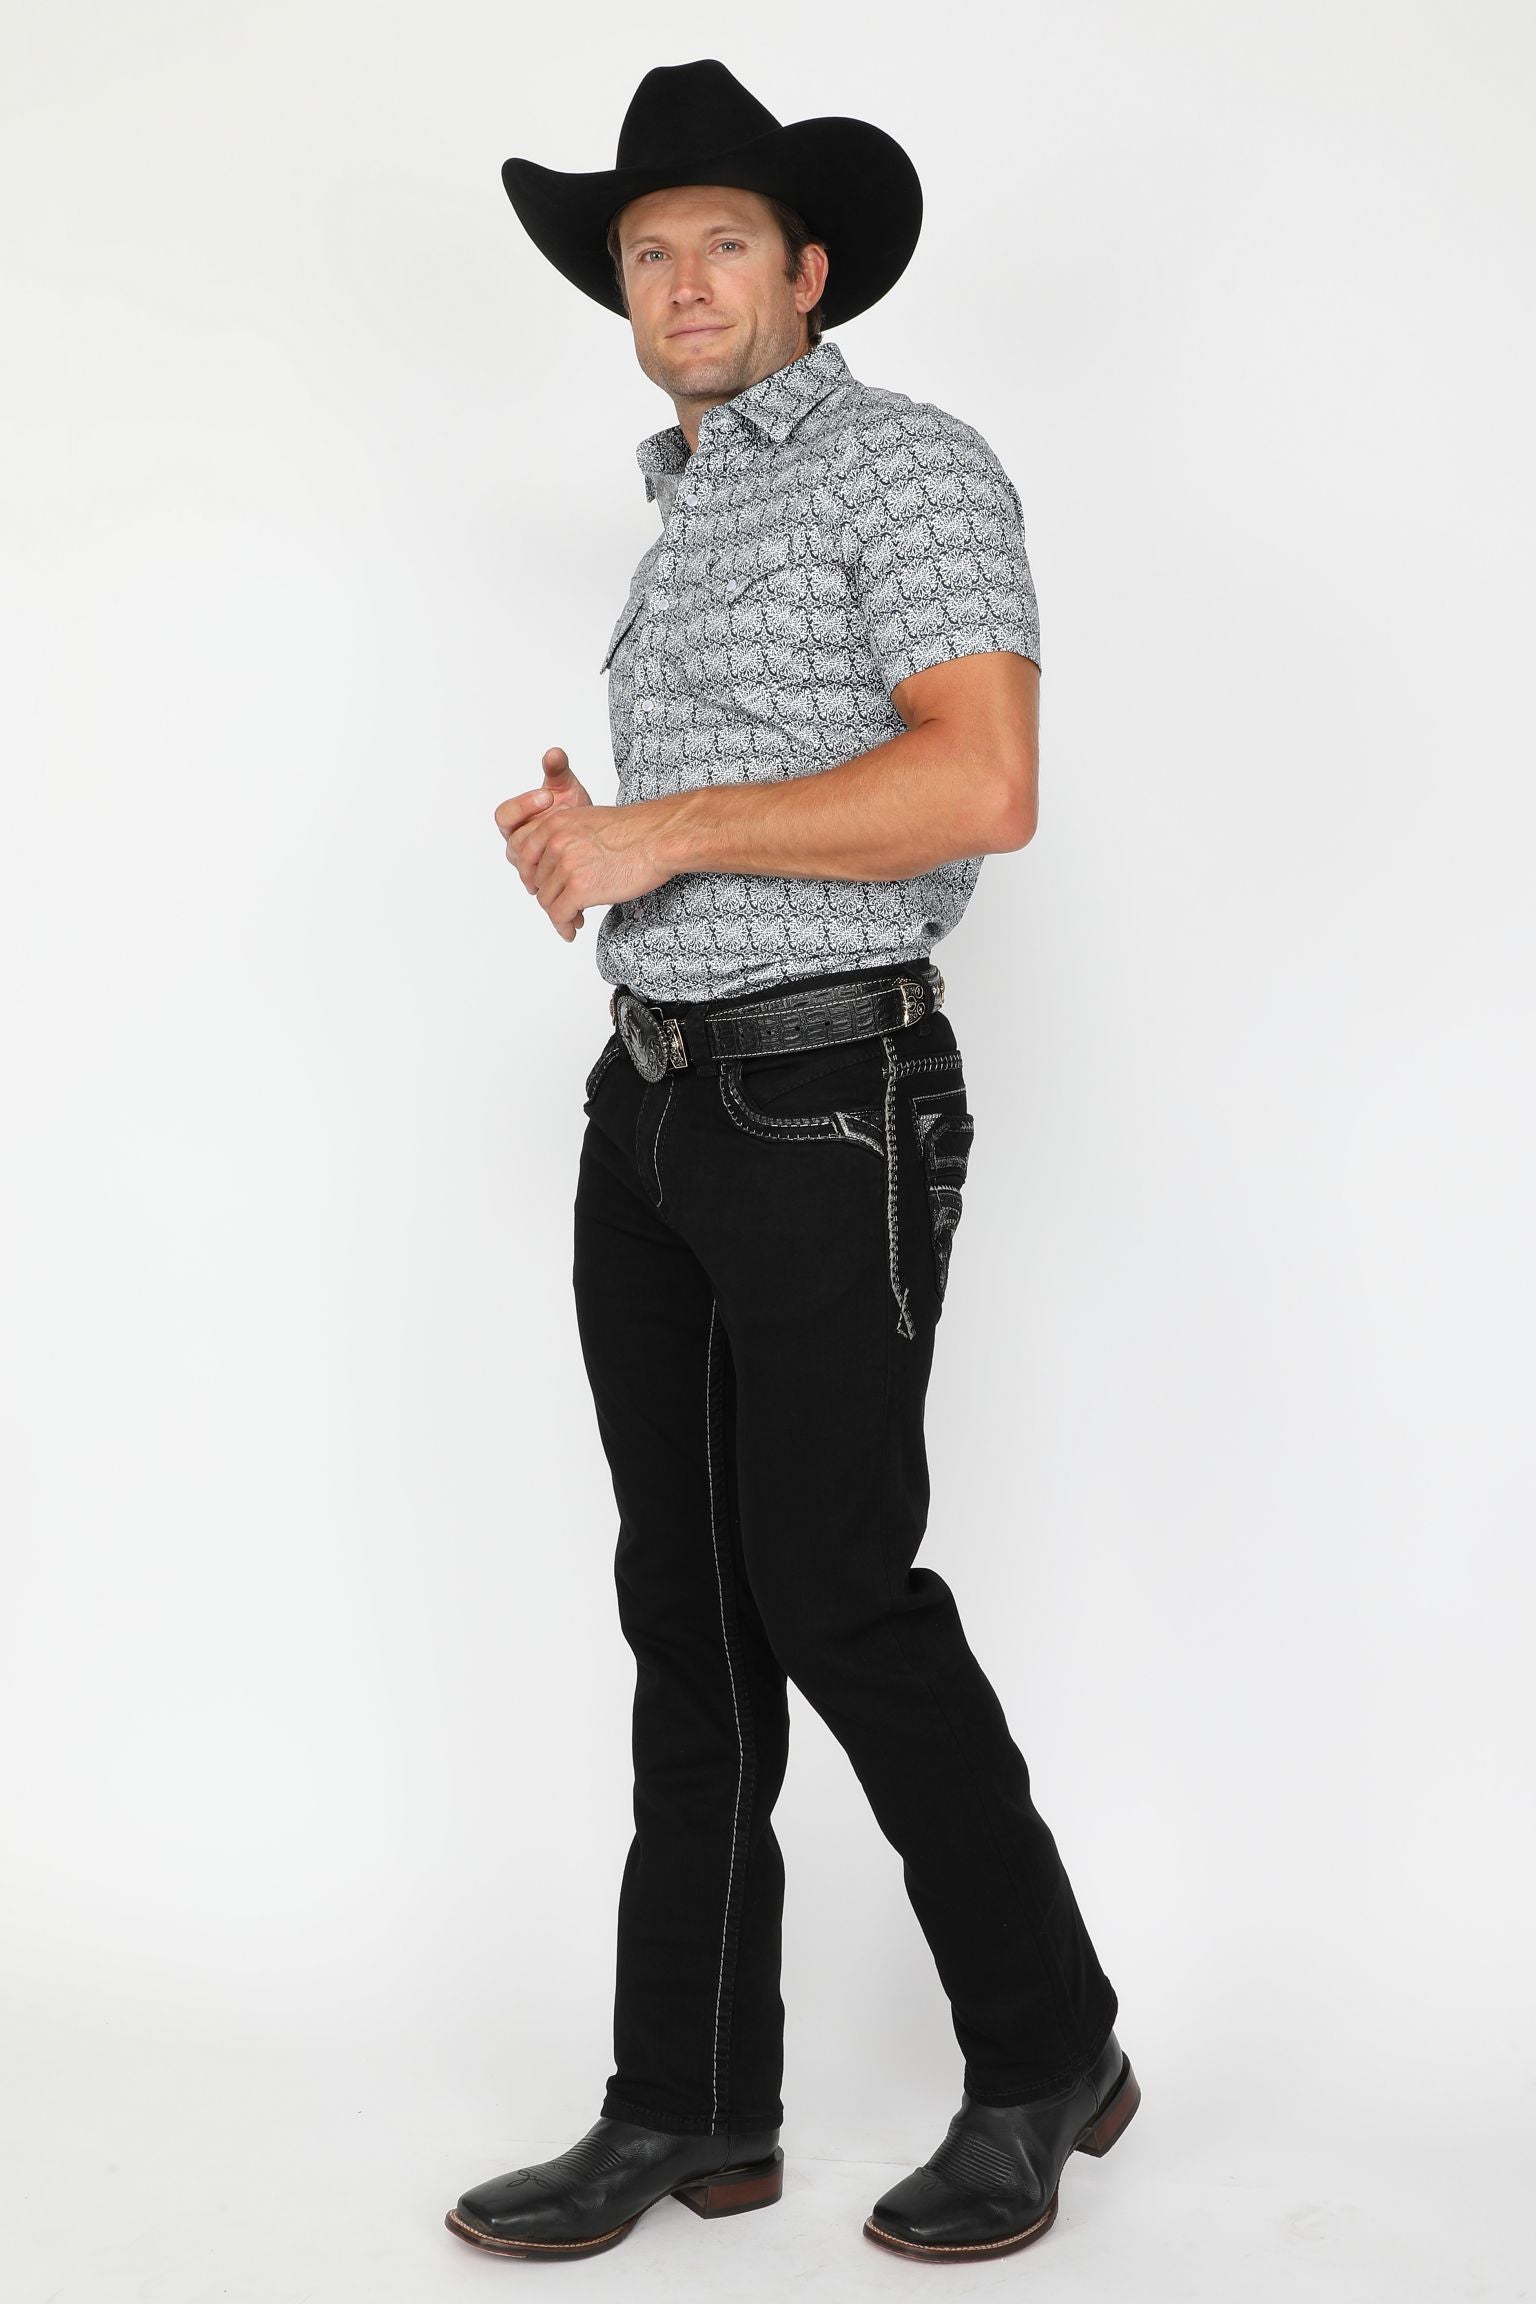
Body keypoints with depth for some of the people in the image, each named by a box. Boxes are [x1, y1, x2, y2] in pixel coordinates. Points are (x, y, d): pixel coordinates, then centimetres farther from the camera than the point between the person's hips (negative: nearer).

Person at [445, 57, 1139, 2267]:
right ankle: (692, 2110, 15)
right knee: (689, 1605, 7)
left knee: (836, 1590, -6)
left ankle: (1046, 2060, 14)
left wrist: (659, 831, -15)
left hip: (828, 1100, -8)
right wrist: (583, 841, 9)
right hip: (653, 1098, 8)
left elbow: (979, 785, -20)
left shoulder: (907, 464, -5)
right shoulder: (686, 514, 21)